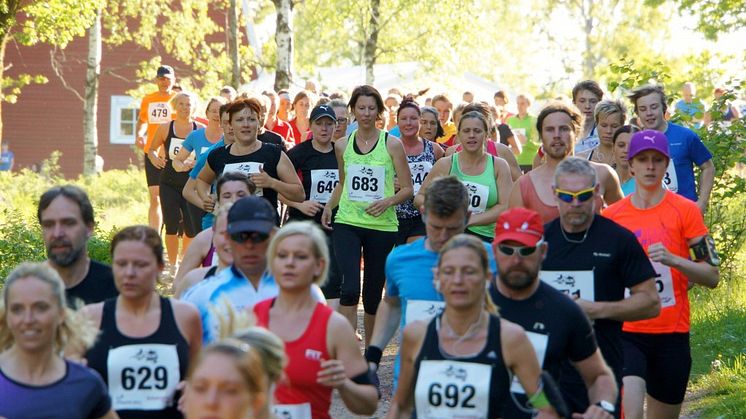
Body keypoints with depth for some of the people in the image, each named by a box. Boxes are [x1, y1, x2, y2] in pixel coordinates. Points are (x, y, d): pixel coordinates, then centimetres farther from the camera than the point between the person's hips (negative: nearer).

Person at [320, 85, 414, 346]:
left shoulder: (392, 144, 0)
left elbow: (407, 189, 2)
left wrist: (388, 201, -17)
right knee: (349, 289, -16)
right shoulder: (342, 146, 8)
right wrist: (329, 206, 8)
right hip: (347, 224, 1)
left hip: (382, 226, -1)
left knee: (373, 294, 7)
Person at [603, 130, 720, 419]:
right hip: (625, 333, 0)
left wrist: (673, 260, -18)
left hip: (672, 333, 0)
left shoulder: (685, 211, -1)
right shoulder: (610, 216, 4)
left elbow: (712, 276, -4)